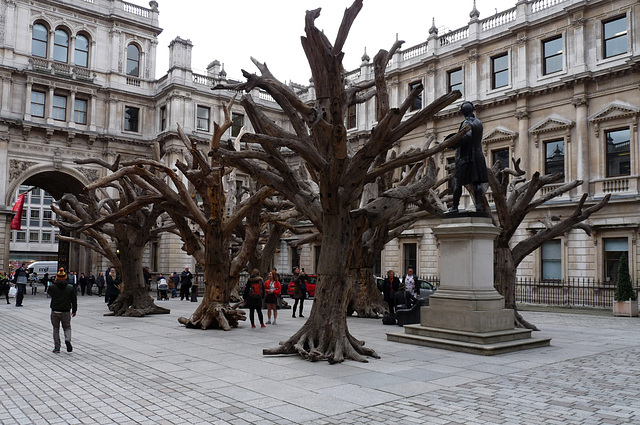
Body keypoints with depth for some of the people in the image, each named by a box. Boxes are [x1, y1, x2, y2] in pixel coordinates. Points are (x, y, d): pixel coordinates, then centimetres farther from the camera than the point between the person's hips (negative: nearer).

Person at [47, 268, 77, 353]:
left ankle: (57, 347, 11)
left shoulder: (52, 287, -7)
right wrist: (74, 310, 12)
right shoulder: (70, 288, -4)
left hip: (55, 311, 0)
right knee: (67, 327, 15)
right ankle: (67, 339, -13)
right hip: (66, 311, 0)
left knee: (56, 328, 12)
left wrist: (55, 283, 10)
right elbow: (74, 300, 1)